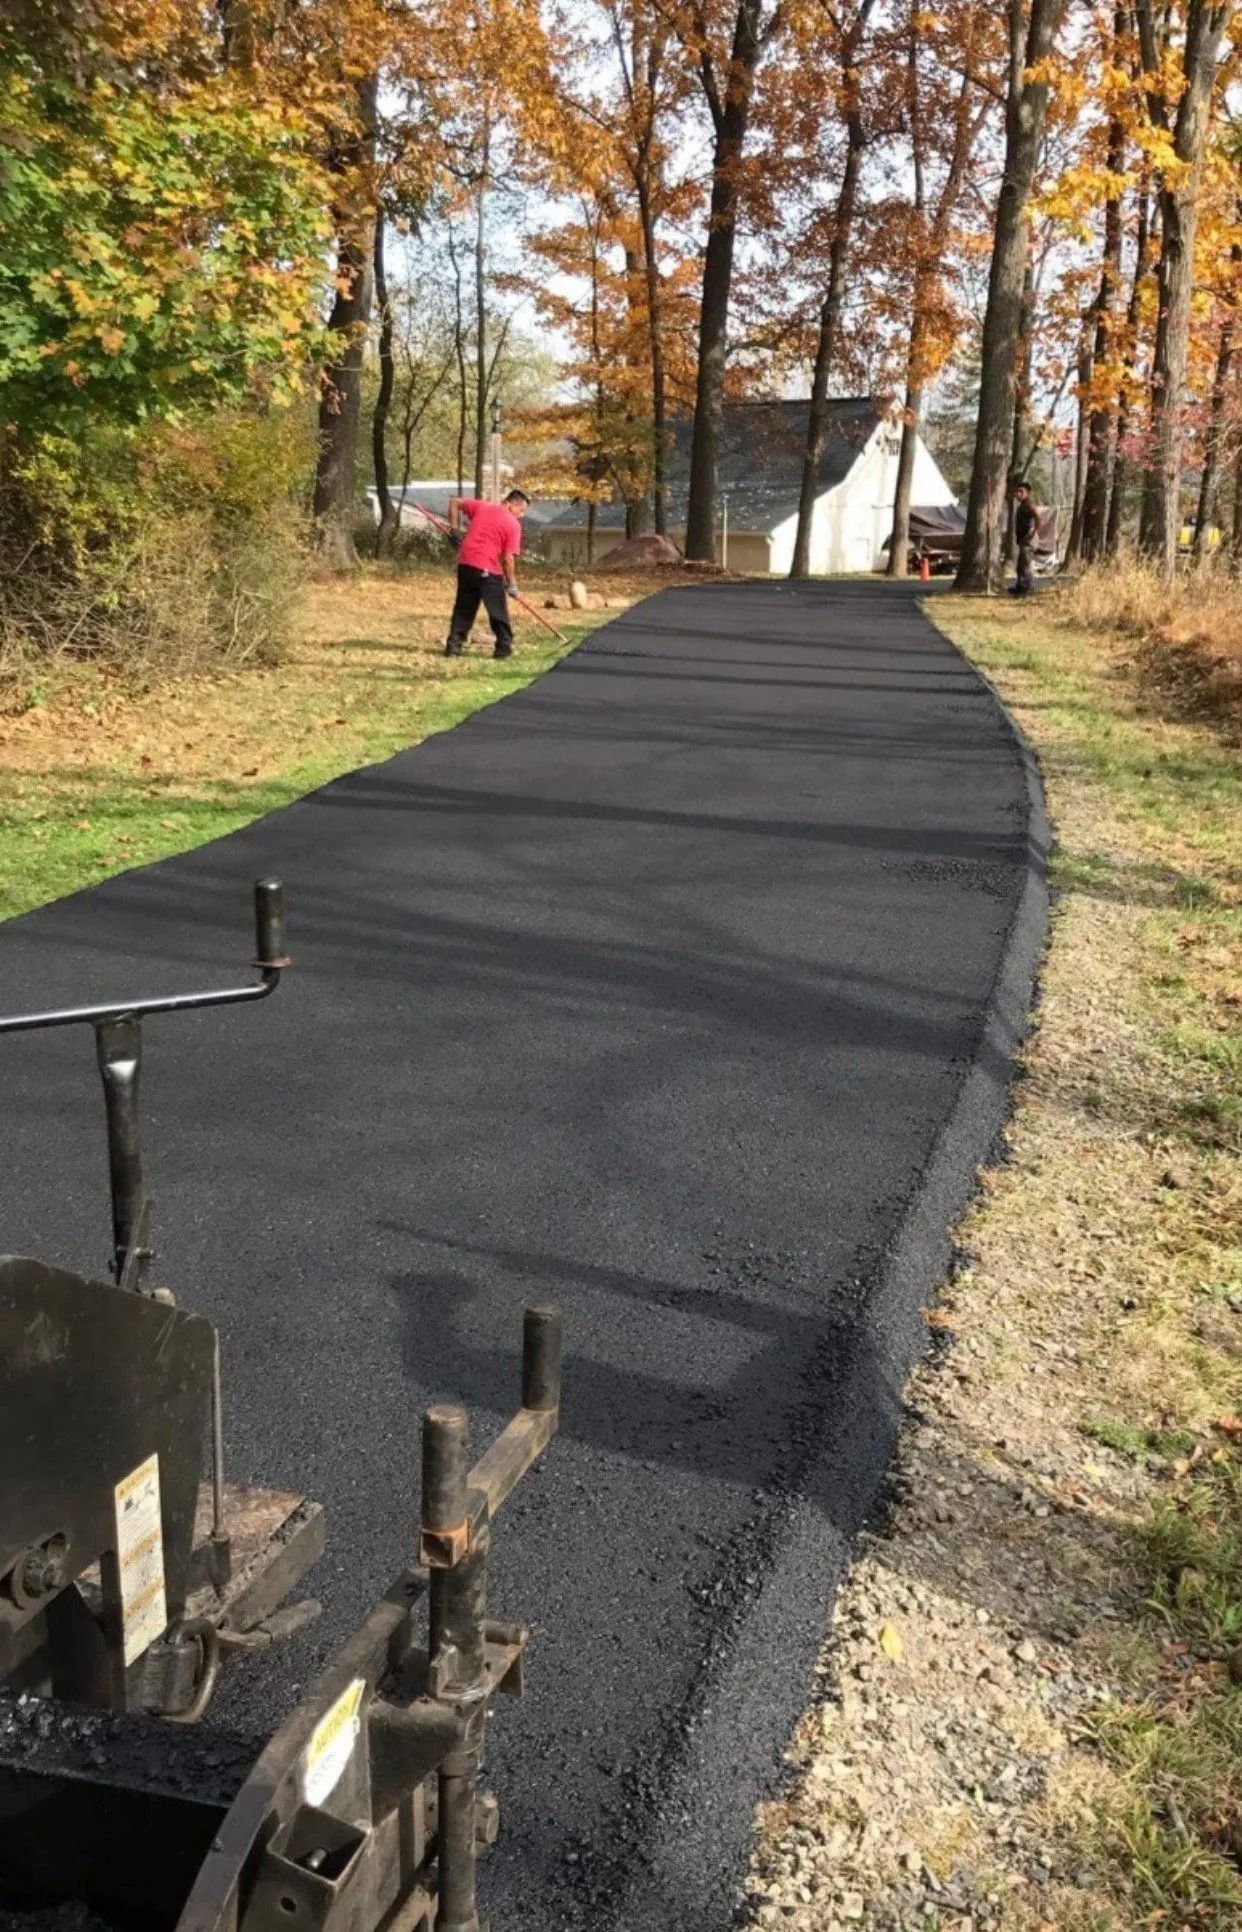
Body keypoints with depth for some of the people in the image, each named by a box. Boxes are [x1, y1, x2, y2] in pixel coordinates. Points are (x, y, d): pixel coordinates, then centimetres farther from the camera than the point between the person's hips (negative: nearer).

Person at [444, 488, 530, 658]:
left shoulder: (480, 506, 13)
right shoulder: (513, 525, -3)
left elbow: (454, 502, 19)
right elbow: (508, 558, -7)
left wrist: (454, 527, 22)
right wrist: (512, 582, 2)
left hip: (465, 564, 6)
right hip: (488, 569, -6)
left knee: (463, 608, 14)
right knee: (498, 610, 6)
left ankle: (453, 646, 10)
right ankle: (504, 647, 8)